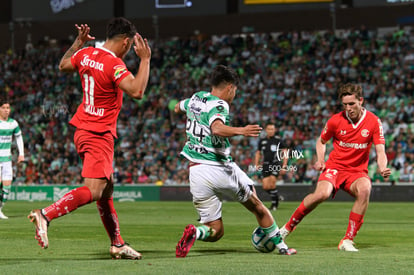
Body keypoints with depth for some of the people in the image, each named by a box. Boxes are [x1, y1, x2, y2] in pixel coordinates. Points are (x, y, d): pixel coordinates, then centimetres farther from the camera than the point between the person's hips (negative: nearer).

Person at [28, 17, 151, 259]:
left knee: (106, 189, 14)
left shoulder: (85, 54, 6)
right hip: (99, 135, -10)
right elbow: (136, 91, -29)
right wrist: (145, 60, -20)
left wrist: (79, 42, 30)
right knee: (93, 192, -14)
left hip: (83, 129, 10)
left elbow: (63, 65, 25)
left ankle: (118, 244, 20)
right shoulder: (114, 64, -19)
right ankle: (46, 215, -24)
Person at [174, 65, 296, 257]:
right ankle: (281, 246, 24)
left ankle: (193, 233, -22)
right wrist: (240, 131, -42)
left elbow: (177, 108, 35)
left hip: (197, 173, 6)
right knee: (258, 207, 19)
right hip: (220, 168, -6)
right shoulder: (218, 105, -11)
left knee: (215, 231, 9)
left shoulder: (196, 98, 11)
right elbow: (217, 128, -33)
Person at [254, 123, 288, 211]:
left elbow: (285, 153, 2)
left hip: (276, 164, -4)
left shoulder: (278, 140, -1)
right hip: (265, 164, 4)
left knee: (272, 183, -19)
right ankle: (276, 197, 21)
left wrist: (284, 166, -4)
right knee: (266, 186, -5)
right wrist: (256, 165, 11)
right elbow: (258, 153, 21)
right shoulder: (262, 141, 11)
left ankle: (274, 203, -4)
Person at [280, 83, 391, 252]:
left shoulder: (374, 122, -5)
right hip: (335, 167, -1)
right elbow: (321, 141, 15)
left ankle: (347, 241, -25)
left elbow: (380, 151, -7)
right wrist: (320, 160, -3)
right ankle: (288, 227, -11)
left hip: (357, 171, 1)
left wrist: (382, 169, -27)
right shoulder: (336, 120, -3)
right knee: (322, 194, -32)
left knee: (364, 190, -35)